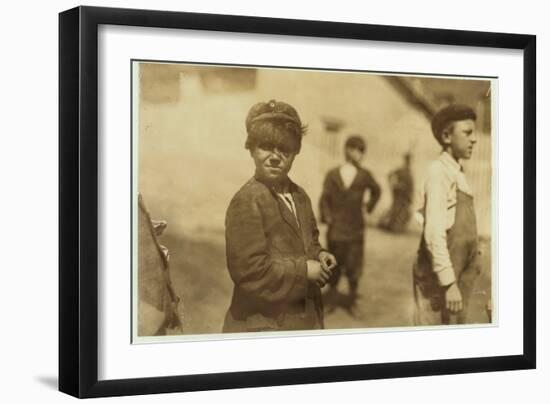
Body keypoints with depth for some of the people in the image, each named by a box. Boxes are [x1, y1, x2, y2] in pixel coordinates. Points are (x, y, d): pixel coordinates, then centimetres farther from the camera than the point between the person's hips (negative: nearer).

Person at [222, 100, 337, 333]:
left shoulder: (299, 197, 9)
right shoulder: (247, 201, -17)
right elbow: (249, 269, -23)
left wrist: (318, 255, 3)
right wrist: (303, 270, -18)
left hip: (304, 319, 8)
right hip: (262, 324, -8)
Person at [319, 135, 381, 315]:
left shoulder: (364, 175, 2)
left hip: (356, 230, 1)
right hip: (336, 229, -1)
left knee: (354, 267, 5)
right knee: (334, 267, 7)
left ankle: (352, 302, 15)